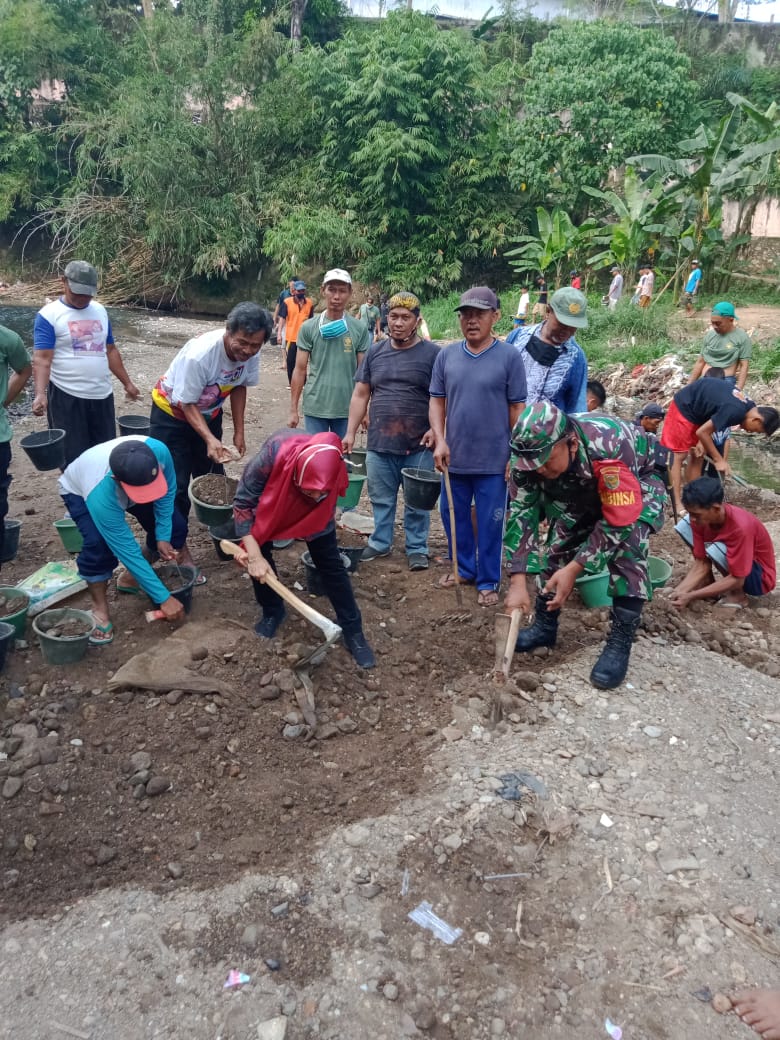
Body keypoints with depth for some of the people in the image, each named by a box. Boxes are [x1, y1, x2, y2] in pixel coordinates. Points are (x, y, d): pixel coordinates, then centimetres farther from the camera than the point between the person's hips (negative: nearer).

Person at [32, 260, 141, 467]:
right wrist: (40, 393, -29)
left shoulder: (100, 310, 10)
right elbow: (41, 359, -15)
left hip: (102, 395, 5)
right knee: (73, 458, -1)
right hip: (66, 398, -5)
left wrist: (127, 383, 20)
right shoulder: (49, 314, -7)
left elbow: (110, 350, 19)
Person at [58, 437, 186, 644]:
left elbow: (168, 489, -17)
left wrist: (163, 536, -19)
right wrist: (164, 598, -37)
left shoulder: (158, 450, -41)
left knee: (175, 526, -6)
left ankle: (133, 576, 18)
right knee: (99, 544, -30)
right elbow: (128, 551, -40)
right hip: (80, 491, -4)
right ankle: (99, 609, -9)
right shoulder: (100, 494, -47)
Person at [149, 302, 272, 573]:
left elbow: (239, 387, -1)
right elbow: (186, 404, -27)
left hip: (209, 414, 6)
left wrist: (239, 432, -2)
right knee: (176, 485, -5)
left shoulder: (251, 353, -19)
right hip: (173, 412, -5)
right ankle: (179, 549, 9)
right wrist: (210, 440, -39)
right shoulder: (199, 354, -37)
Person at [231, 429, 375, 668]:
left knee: (330, 562, -7)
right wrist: (255, 554, -35)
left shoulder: (333, 471, -39)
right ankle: (272, 612, 20)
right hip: (269, 500, 0)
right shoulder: (271, 456, -45)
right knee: (259, 558, -7)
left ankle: (352, 629, 4)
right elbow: (242, 503, -32)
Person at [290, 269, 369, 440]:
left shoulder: (360, 329, 0)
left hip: (347, 408, 0)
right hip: (315, 407, 0)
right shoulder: (308, 328, -1)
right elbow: (300, 370, 2)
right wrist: (293, 409, 0)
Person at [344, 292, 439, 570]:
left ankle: (417, 548, 22)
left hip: (418, 446, -3)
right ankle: (380, 542, 30)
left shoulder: (432, 353, -4)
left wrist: (436, 429, -17)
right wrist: (351, 432, 5)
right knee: (381, 499, 14)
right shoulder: (375, 352, 8)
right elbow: (360, 395, 10)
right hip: (379, 443, 3)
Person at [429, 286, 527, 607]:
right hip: (454, 458, 4)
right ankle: (464, 568, 36)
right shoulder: (446, 355, 2)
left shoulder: (509, 357, -7)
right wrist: (440, 440, -7)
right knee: (453, 517, 16)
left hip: (494, 461, -4)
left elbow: (517, 409, -4)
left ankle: (488, 581, 22)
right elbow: (437, 401, 6)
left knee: (490, 524, 6)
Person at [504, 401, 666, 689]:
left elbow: (618, 522, -36)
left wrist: (573, 569, -34)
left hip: (637, 488, -4)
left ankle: (621, 640, -13)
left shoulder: (610, 449, -44)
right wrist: (518, 583, -29)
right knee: (557, 546, -4)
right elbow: (522, 513, -24)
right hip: (581, 491, 5)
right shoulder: (532, 453, -28)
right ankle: (545, 624, 15)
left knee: (627, 549, -25)